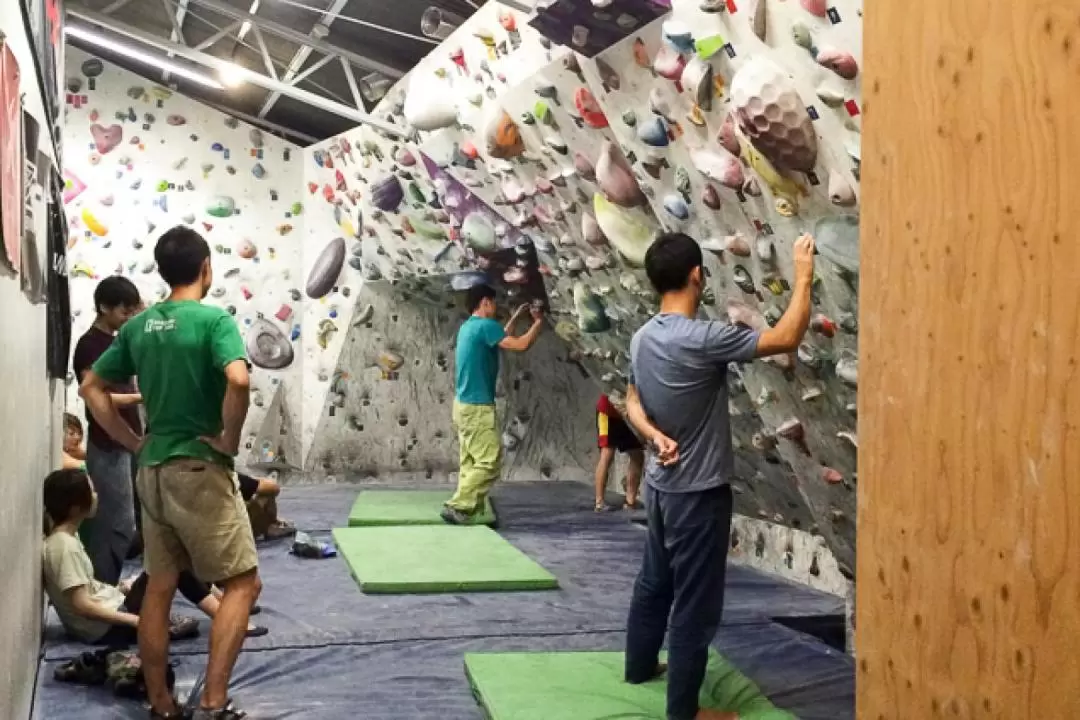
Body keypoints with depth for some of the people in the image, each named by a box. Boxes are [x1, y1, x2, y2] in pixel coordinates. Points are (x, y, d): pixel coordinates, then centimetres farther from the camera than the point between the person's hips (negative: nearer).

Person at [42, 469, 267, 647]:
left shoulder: (66, 537, 8)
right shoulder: (65, 546, -21)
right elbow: (81, 605, -24)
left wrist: (116, 589, 4)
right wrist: (137, 621, -22)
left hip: (110, 610, 10)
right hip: (106, 629, -10)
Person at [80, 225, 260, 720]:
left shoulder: (138, 325, 9)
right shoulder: (214, 319, -12)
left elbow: (92, 388, 13)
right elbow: (238, 381, -29)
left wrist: (134, 442, 12)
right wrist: (229, 439, -14)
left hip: (152, 470, 7)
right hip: (199, 469, -7)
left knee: (158, 589, 13)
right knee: (242, 582, 0)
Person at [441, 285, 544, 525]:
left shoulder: (468, 327, 14)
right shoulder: (485, 325, -15)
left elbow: (499, 339, 30)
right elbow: (521, 345, -18)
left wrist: (515, 317, 29)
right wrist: (538, 322, -3)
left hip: (464, 404, 10)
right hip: (477, 407, -10)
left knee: (470, 461, 11)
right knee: (489, 461, -8)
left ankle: (466, 508, 11)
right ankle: (457, 507, -10)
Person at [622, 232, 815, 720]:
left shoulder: (642, 338, 1)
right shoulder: (701, 338, -25)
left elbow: (633, 403, 12)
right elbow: (786, 338, -22)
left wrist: (655, 437, -5)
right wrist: (804, 275, -13)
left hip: (661, 484, 8)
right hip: (698, 492, -8)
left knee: (654, 581, 24)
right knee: (696, 603, 2)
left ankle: (640, 665, 40)